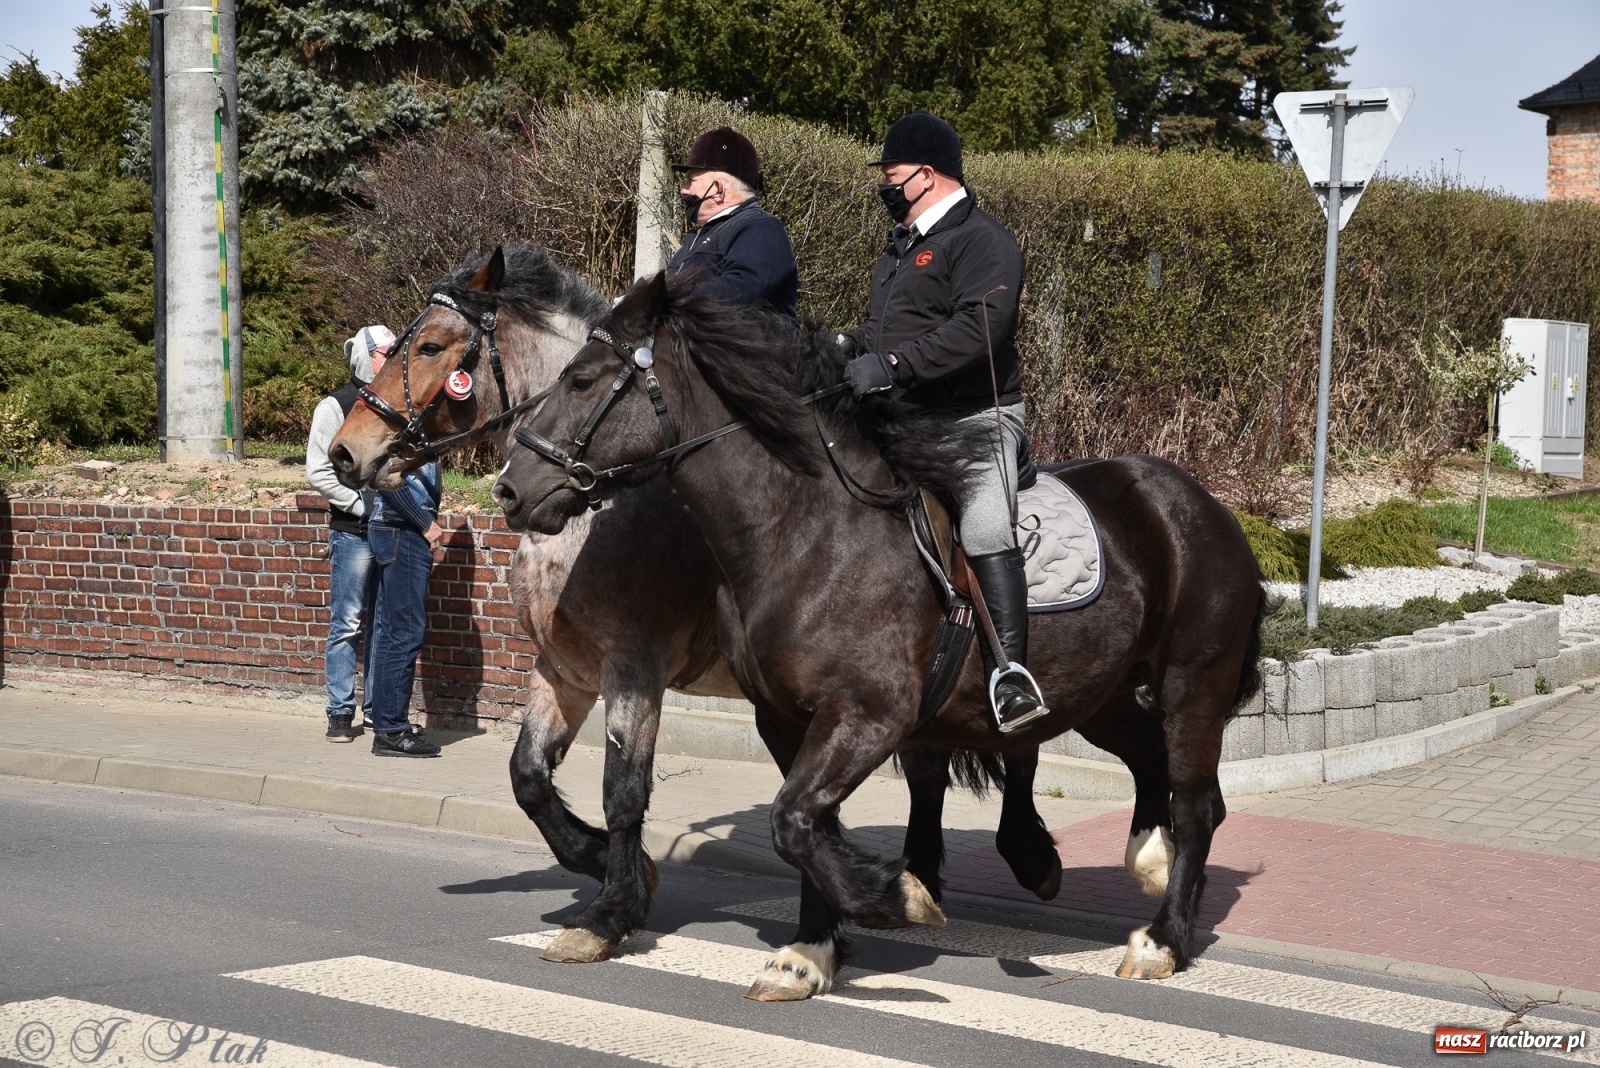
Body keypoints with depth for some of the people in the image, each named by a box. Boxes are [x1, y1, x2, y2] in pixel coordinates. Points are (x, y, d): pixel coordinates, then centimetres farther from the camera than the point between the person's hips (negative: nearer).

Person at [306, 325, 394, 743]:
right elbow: (318, 472, -8)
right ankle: (341, 713, 4)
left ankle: (378, 708, 18)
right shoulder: (336, 406, -4)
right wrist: (362, 505, -14)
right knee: (347, 625, -1)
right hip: (353, 532, -5)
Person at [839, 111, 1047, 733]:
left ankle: (1009, 670, -33)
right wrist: (851, 348, 9)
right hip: (904, 420, 10)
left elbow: (978, 329, -24)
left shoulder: (980, 240, -10)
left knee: (984, 527, -26)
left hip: (974, 416, -10)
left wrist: (892, 366, -28)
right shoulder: (905, 244, 20)